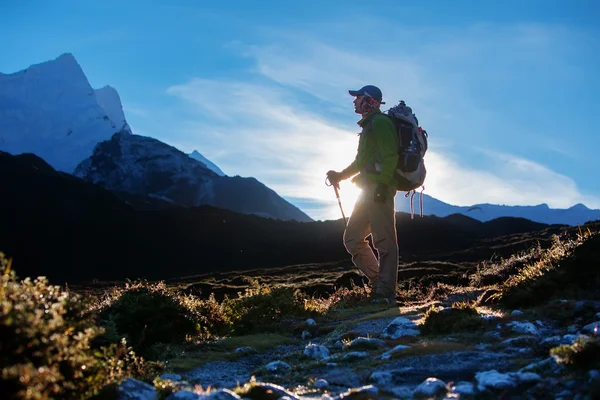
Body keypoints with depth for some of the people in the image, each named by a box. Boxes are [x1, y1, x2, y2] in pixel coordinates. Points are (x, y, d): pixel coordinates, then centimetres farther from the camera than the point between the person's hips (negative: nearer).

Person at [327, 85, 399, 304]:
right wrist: (340, 175, 26)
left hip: (379, 189, -11)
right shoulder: (368, 126, 24)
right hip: (369, 191, 11)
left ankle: (385, 292, -7)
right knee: (352, 238, 10)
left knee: (384, 240, -9)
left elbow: (390, 156, -19)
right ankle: (378, 282, 13)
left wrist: (383, 184, -25)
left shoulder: (379, 123, -8)